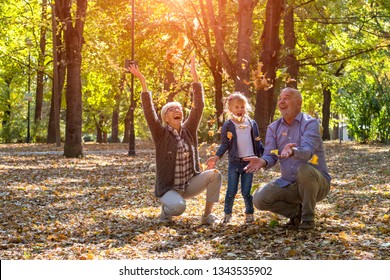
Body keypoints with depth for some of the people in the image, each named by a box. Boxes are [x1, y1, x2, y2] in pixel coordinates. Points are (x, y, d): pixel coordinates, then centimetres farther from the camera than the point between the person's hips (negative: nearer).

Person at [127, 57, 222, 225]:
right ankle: (166, 208, 2)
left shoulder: (189, 130, 3)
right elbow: (149, 111, -20)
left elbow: (198, 106, -3)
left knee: (215, 174, -20)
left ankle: (207, 215, -8)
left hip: (189, 185, 4)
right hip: (168, 188, -4)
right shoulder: (161, 134, -8)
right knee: (178, 207, -36)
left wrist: (194, 75, -8)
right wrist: (143, 82, -27)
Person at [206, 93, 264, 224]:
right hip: (234, 162, -1)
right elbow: (224, 144, -1)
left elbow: (257, 143, 14)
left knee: (246, 192, 2)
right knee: (231, 191, -1)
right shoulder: (228, 125, 1)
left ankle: (249, 214, 19)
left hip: (249, 162, 1)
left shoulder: (252, 124, 9)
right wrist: (216, 157, -13)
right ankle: (227, 214, 13)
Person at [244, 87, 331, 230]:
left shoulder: (310, 123, -11)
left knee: (304, 169, -38)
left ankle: (308, 218, -16)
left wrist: (293, 152, -54)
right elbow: (270, 156, -4)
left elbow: (307, 150, -30)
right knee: (259, 199, -19)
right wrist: (263, 161, -30)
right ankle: (297, 211, 6)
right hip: (288, 184, 4)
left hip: (316, 183, -4)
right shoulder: (273, 128, 6)